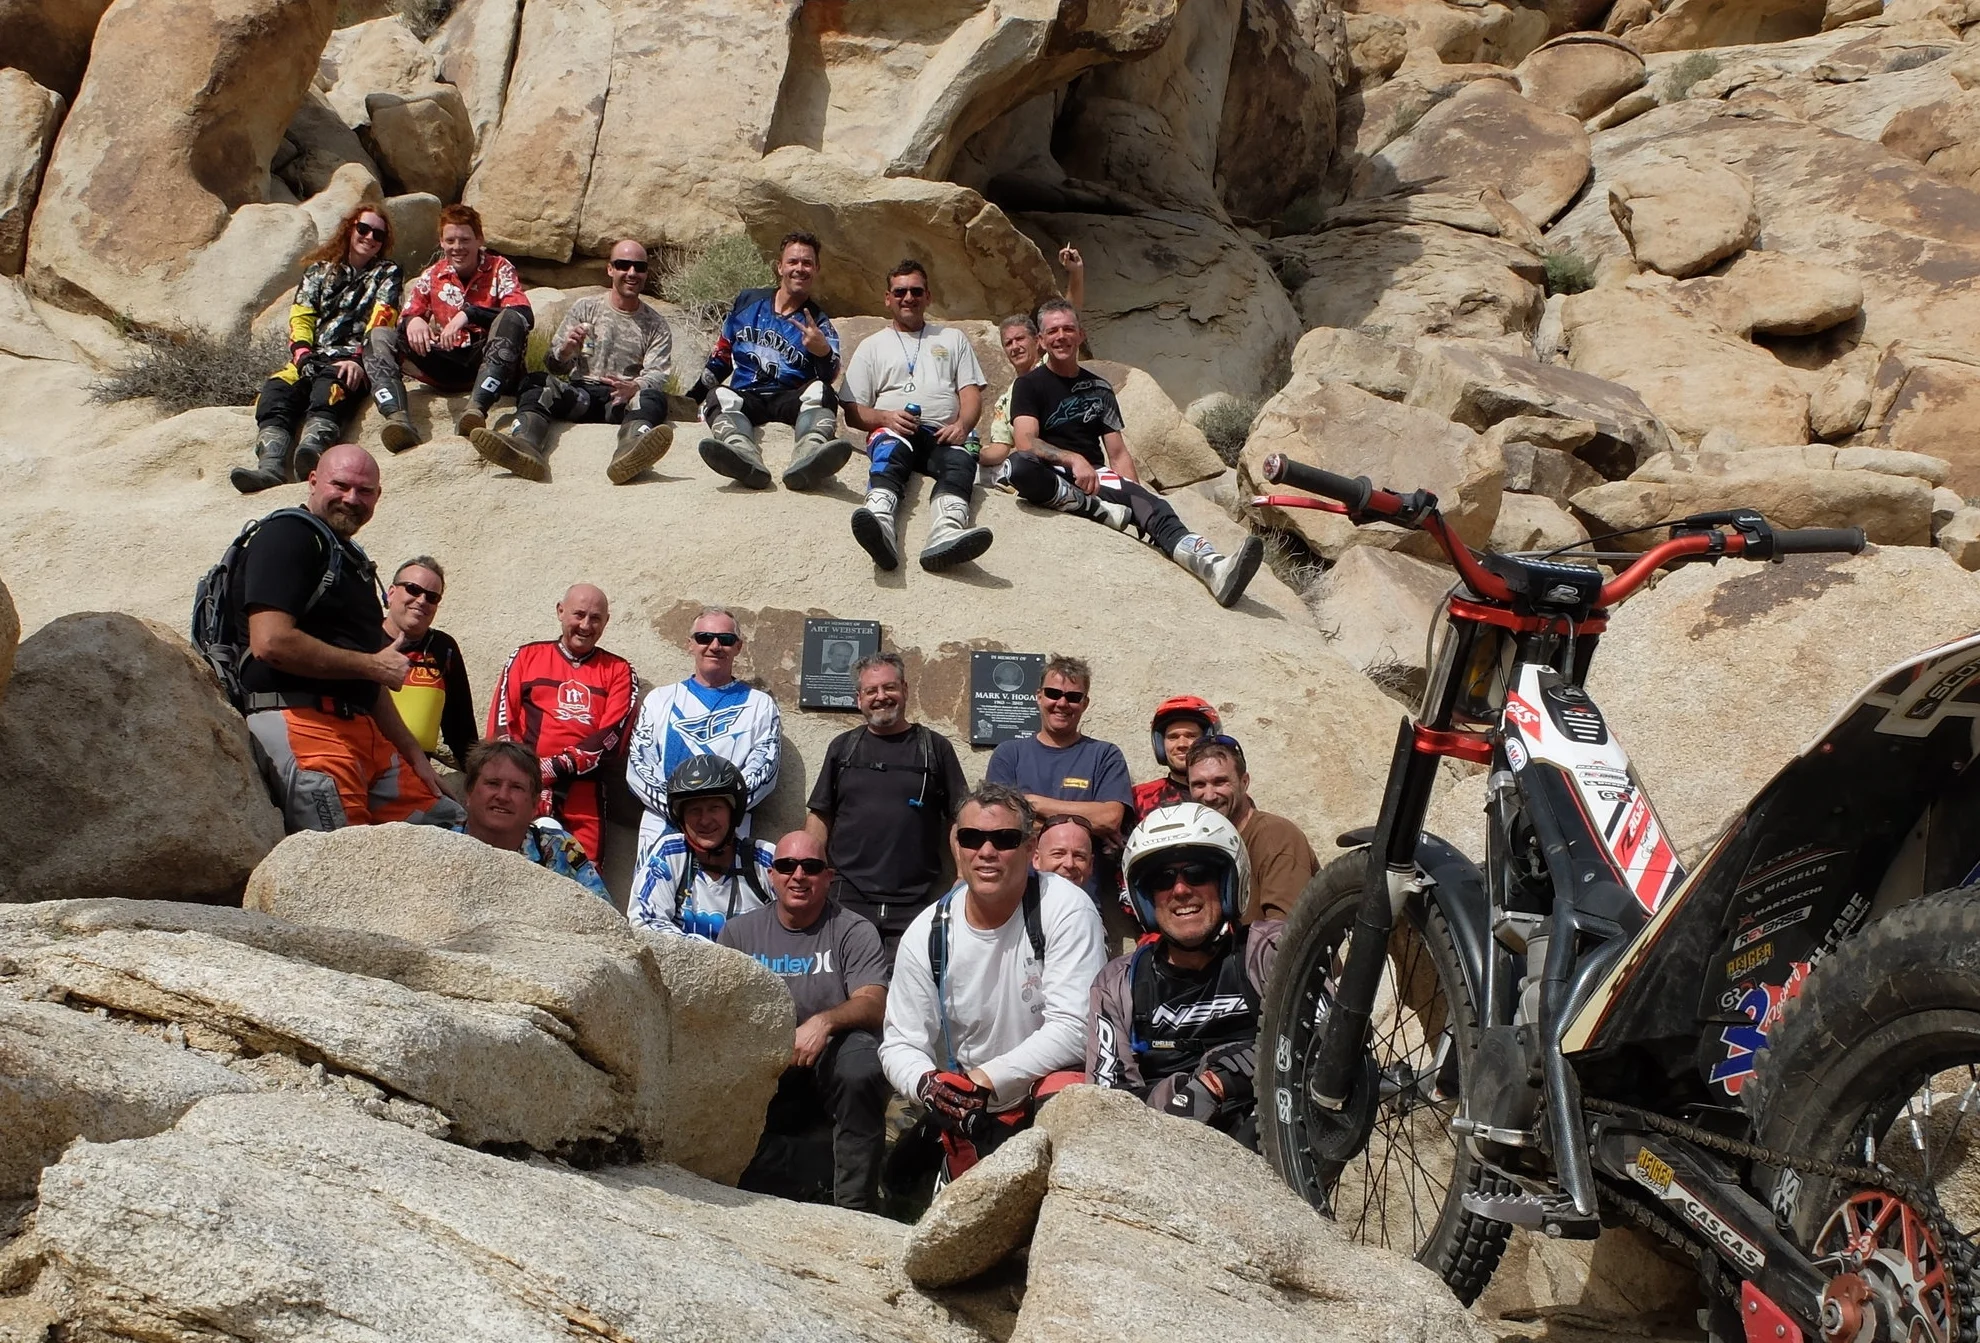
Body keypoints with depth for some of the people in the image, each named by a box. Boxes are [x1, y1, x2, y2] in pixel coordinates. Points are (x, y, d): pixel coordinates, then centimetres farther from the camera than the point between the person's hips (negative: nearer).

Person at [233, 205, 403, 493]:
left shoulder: (388, 273, 16)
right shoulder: (320, 270, 25)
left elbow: (381, 322, -1)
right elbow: (300, 318, 13)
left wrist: (358, 361, -19)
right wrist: (303, 356, -9)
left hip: (354, 362, -4)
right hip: (314, 359, 4)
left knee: (329, 384, -39)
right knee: (276, 388, -29)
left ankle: (312, 451, -68)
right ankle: (271, 466, -52)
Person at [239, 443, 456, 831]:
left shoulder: (352, 559, 25)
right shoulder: (288, 535, -4)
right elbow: (271, 642, -19)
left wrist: (412, 753, 21)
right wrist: (371, 665, -8)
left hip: (366, 732, 10)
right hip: (300, 722, -9)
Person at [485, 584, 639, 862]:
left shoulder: (619, 671, 14)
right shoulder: (527, 657, 16)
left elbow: (613, 735, 1)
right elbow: (502, 721, 7)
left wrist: (559, 766, -12)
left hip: (583, 792, 1)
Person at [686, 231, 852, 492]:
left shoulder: (819, 323, 12)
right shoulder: (748, 302, 18)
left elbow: (829, 378, -6)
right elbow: (722, 354, 27)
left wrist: (823, 351, -28)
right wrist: (693, 397, 23)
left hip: (791, 401, -1)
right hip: (745, 397, 1)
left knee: (819, 391, -34)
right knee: (720, 397, -32)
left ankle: (809, 454, -68)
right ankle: (743, 454, -67)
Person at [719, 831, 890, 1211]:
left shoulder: (854, 932, 2)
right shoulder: (739, 932, 11)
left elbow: (874, 1005, -12)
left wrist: (825, 1021, -33)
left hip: (831, 1062, -2)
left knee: (860, 1066, -36)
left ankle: (854, 1206, -27)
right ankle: (790, 1201, -10)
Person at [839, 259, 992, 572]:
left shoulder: (952, 338, 28)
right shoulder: (872, 346, 24)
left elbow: (971, 393, 15)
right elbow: (853, 412, 15)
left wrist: (962, 424, -9)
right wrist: (886, 417, -8)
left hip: (946, 433, 1)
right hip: (894, 431, -1)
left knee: (959, 461, -37)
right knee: (890, 453, -39)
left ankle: (947, 533, -70)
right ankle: (880, 524, -72)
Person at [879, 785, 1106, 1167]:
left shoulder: (1065, 909, -14)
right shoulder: (928, 934, -2)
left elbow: (1074, 1028, -21)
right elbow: (900, 1043, 0)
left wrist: (986, 1079, -27)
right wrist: (926, 1083, -24)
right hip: (966, 1118, 5)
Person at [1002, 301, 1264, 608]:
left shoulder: (1098, 387, 19)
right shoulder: (1029, 385, 8)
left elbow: (1118, 454, 15)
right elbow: (1025, 442, -9)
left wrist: (1135, 494, -4)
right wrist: (1073, 460, -26)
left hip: (1096, 477, 3)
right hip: (1052, 476, -3)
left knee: (1150, 505, -30)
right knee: (1020, 465, -40)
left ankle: (1212, 567, -55)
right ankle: (1097, 508, -32)